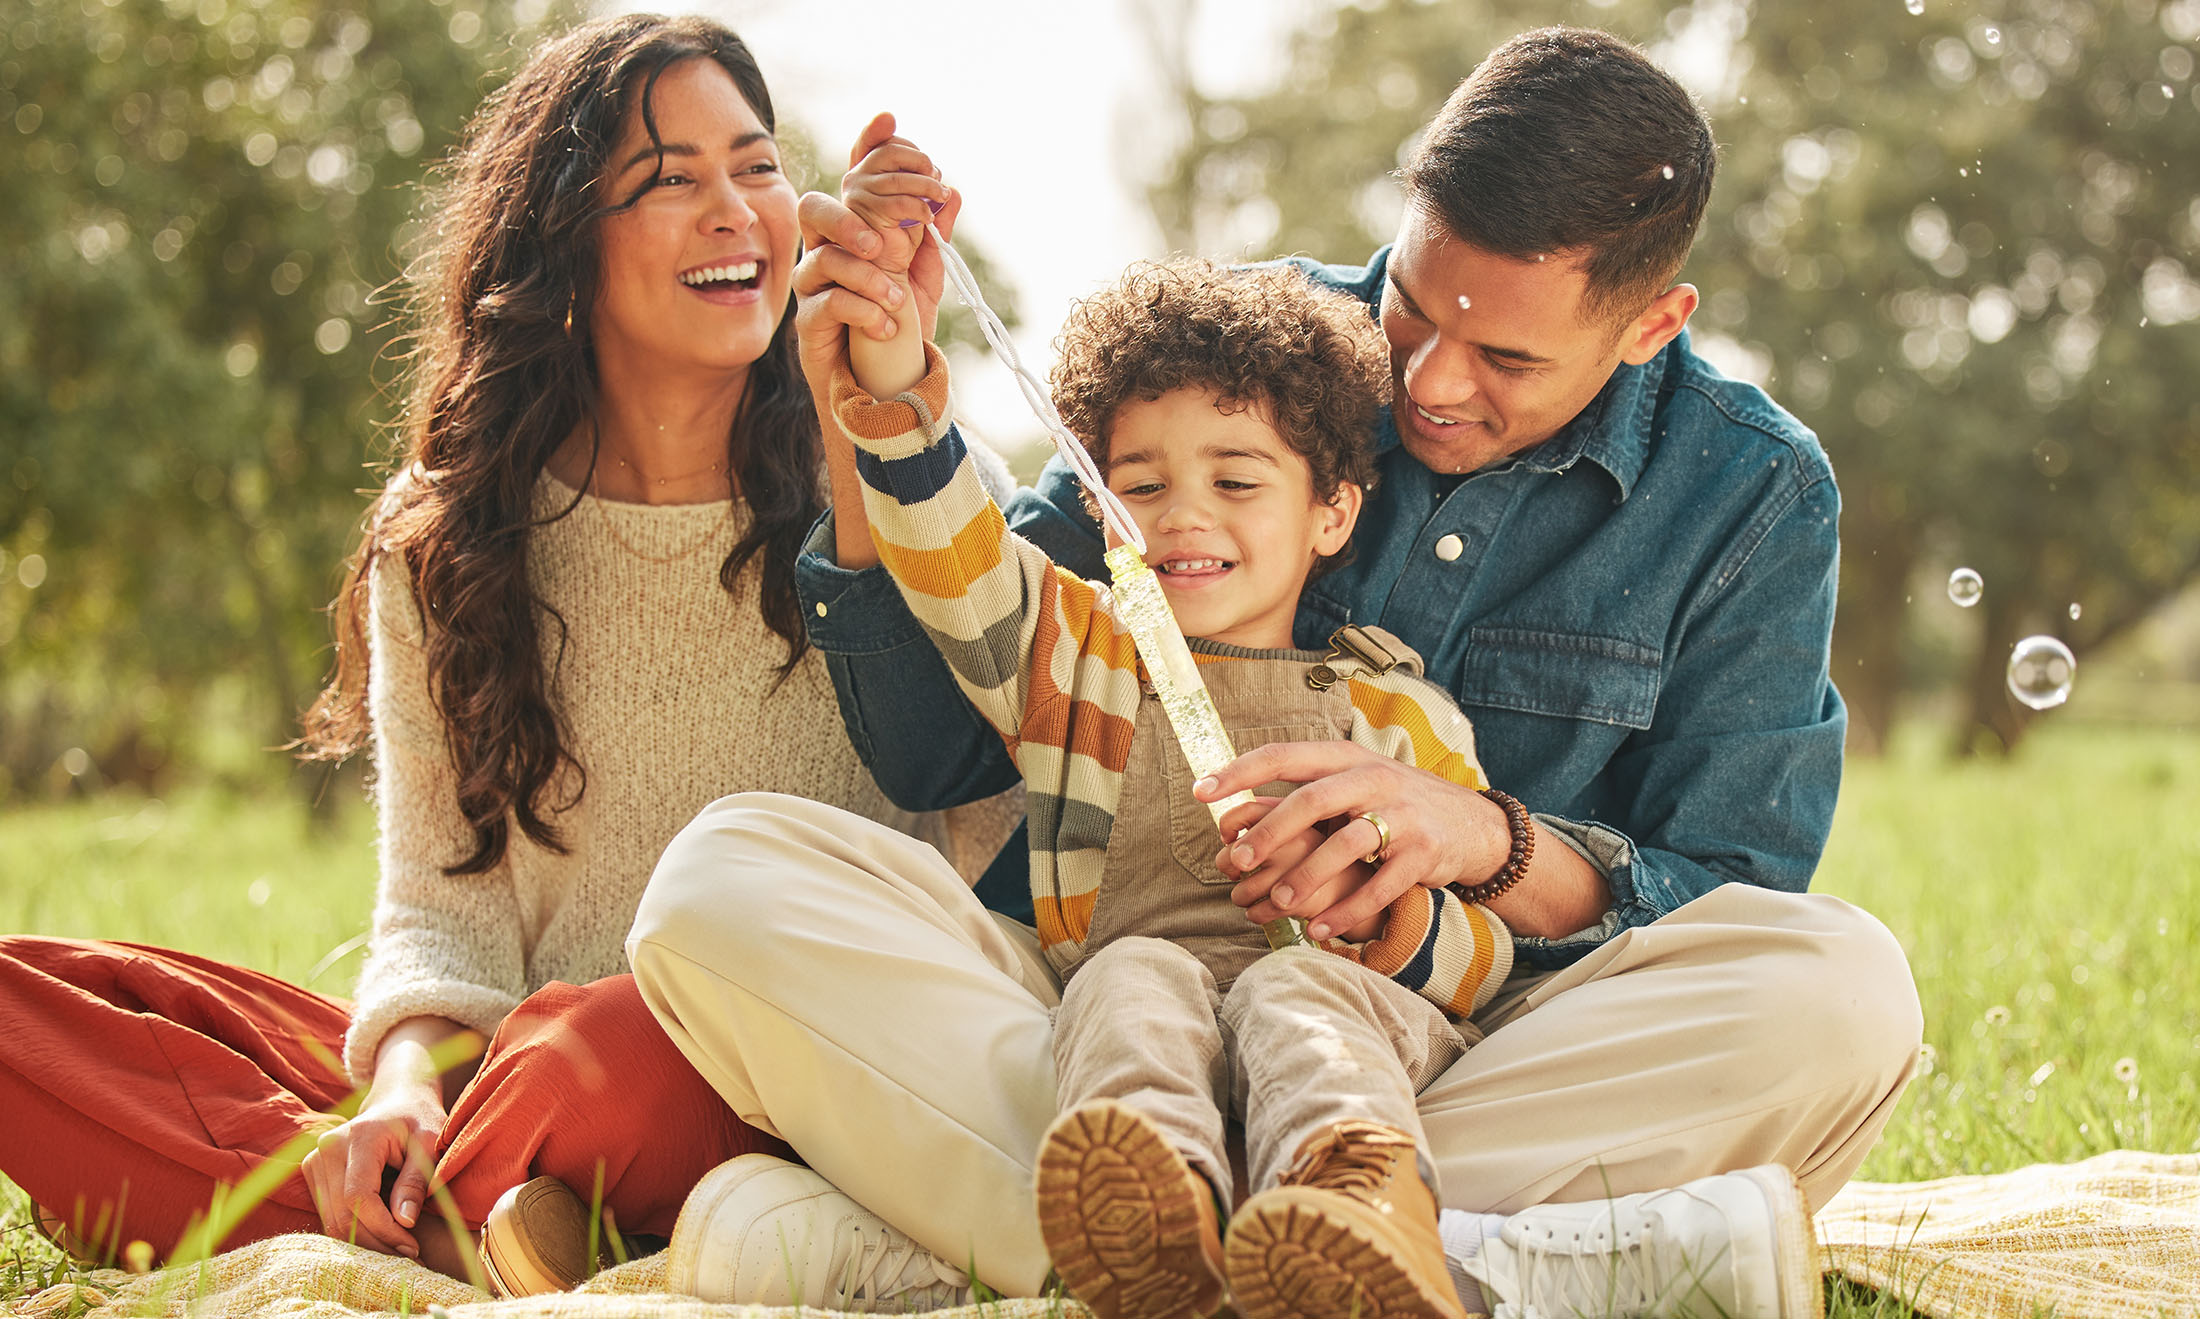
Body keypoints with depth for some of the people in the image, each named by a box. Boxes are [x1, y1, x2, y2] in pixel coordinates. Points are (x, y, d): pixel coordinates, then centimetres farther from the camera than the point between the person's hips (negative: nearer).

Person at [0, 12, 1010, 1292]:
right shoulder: (442, 542, 10)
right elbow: (442, 896, 7)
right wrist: (410, 1075, -17)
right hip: (495, 1090, 4)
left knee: (604, 1049, -39)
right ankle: (453, 1242, -26)